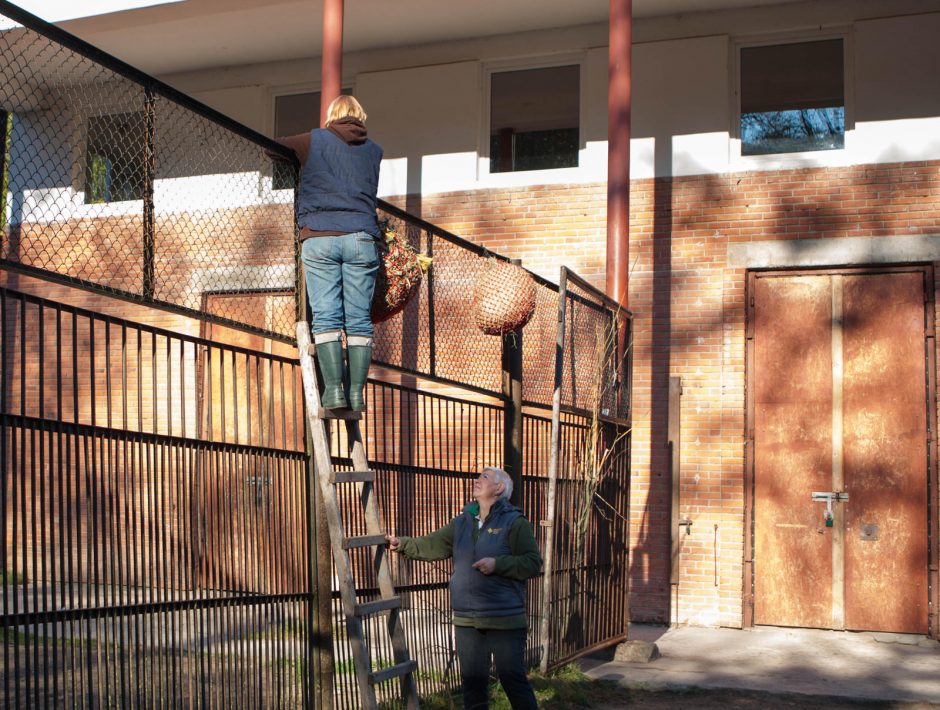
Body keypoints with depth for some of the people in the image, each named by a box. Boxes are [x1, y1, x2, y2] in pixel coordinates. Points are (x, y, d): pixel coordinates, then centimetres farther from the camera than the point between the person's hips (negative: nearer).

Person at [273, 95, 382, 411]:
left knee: (326, 316, -4)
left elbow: (271, 147, 17)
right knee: (359, 320, 1)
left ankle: (334, 389, -13)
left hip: (319, 238, -1)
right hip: (361, 238, 2)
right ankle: (357, 393, -3)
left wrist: (299, 160, 34)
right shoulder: (373, 150, 16)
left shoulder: (314, 141, 10)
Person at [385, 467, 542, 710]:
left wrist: (497, 564, -21)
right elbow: (432, 546, 11)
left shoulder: (514, 523, -7)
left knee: (513, 679, -2)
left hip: (505, 619, -6)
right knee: (472, 681, 13)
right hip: (467, 620, 6)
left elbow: (533, 563, -12)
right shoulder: (462, 522, 12)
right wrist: (401, 544, 2)